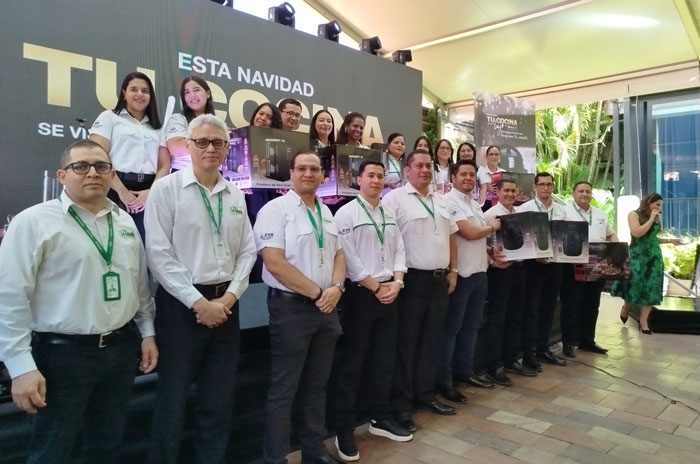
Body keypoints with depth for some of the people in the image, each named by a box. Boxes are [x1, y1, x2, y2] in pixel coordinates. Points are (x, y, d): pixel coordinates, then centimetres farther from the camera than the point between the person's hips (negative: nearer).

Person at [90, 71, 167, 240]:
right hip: (116, 191, -3)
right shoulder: (109, 117, 8)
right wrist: (122, 191, -12)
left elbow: (164, 166, 10)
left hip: (148, 194, 3)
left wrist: (152, 192, -8)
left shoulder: (156, 128, 18)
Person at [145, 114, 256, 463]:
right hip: (182, 304, -4)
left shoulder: (235, 196, 9)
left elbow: (247, 251, 8)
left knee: (220, 398, 15)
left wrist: (229, 296, -5)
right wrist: (198, 302, -14)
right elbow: (158, 255, -12)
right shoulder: (167, 189, -5)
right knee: (174, 397, 6)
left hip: (225, 304, 5)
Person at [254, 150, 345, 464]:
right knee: (284, 390, 3)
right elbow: (275, 263, -19)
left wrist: (336, 288, -5)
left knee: (317, 385, 17)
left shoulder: (326, 212, 13)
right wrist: (317, 292, -14)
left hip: (326, 307, 7)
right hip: (291, 308, -7)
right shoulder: (275, 209, -10)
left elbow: (338, 254, 15)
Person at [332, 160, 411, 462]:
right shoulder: (346, 213, -7)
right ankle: (344, 430, 13)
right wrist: (376, 287, -12)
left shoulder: (389, 215, 13)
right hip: (361, 294, -6)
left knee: (385, 359, 14)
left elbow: (399, 250, 11)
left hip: (389, 294, 6)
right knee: (352, 363, 1)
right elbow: (348, 258, -14)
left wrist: (396, 283, -4)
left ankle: (381, 418, 31)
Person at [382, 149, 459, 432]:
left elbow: (451, 237, 20)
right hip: (412, 280, -7)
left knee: (431, 342, 15)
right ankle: (401, 405, 12)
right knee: (406, 345, 1)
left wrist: (453, 270, 13)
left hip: (439, 280, 7)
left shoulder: (440, 201, 15)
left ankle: (425, 395, 29)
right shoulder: (395, 199, -8)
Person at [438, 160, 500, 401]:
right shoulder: (449, 201, -12)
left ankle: (465, 371, 29)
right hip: (461, 273, -9)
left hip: (479, 271, 9)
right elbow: (469, 233, -18)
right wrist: (492, 227, -1)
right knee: (451, 328, -2)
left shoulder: (474, 203, 16)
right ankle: (443, 380, 6)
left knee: (472, 325, 16)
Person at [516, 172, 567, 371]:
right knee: (531, 310, -1)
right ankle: (529, 354, 7)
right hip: (534, 264, -5)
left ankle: (543, 349, 25)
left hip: (555, 264, 6)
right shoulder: (525, 208, -6)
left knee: (548, 309, 13)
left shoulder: (561, 211, 11)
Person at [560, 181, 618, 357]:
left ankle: (587, 340, 24)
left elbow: (611, 235, 25)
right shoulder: (565, 211, -3)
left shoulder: (600, 214, 18)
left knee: (592, 305, 12)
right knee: (571, 305, -1)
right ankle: (569, 342, 6)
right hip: (573, 265, -6)